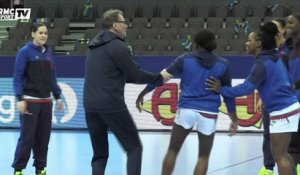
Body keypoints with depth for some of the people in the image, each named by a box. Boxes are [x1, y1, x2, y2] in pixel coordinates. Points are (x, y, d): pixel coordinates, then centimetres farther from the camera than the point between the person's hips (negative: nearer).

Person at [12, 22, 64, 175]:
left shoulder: (49, 52, 10)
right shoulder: (25, 51, -7)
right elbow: (18, 76, -10)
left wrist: (57, 96, 14)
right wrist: (20, 98, -17)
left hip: (46, 101, 6)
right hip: (30, 101, -5)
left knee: (43, 137, 8)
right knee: (27, 137, -5)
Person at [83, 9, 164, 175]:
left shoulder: (94, 46, 18)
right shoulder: (117, 46, -8)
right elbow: (136, 75, -8)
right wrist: (159, 78, 9)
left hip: (90, 106, 8)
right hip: (112, 106, -8)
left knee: (99, 154, 13)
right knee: (134, 147, 4)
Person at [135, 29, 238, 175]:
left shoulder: (185, 59, 3)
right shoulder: (222, 64, 5)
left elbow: (161, 78, 1)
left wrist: (142, 94, 11)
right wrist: (234, 120, 15)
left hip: (186, 109, 0)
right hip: (208, 113, 0)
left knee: (172, 151, 14)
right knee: (204, 156, 11)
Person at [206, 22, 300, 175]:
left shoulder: (262, 63, -17)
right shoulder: (272, 58, 12)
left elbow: (246, 88, -24)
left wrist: (221, 90, -17)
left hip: (282, 112, -10)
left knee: (279, 155, -2)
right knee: (282, 153, 18)